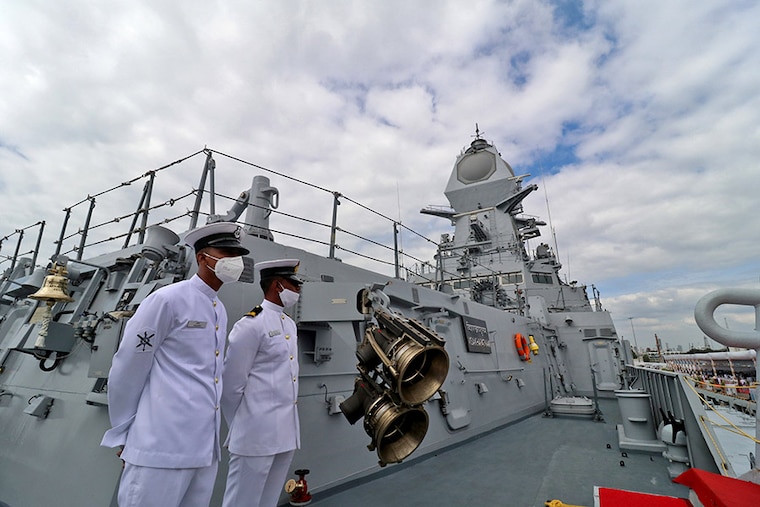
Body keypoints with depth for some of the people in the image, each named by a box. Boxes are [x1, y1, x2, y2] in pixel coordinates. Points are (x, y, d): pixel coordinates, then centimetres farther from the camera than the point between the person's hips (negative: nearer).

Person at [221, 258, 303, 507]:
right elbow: (231, 384, -11)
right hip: (257, 434, -8)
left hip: (286, 433, 8)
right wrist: (241, 428, 0)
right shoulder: (251, 324, -15)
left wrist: (288, 427, 16)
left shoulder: (290, 324, 10)